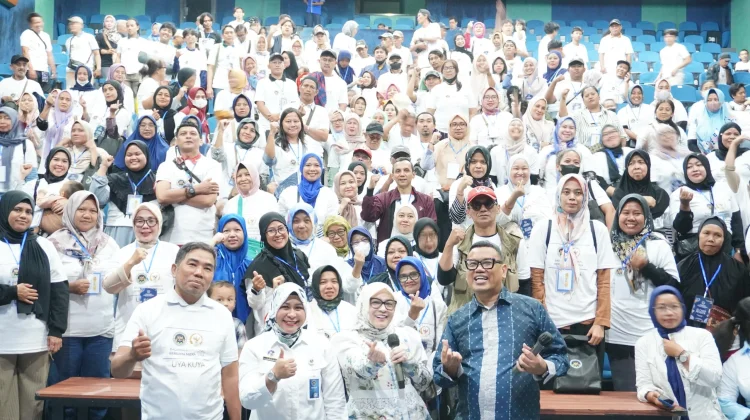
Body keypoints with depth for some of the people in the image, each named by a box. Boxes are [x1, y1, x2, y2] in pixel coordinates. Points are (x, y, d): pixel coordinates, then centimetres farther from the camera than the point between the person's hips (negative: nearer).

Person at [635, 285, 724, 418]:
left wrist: (681, 354, -9)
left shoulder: (702, 335, 6)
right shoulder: (643, 343, 7)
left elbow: (715, 378, -5)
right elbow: (643, 383, 0)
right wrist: (651, 395, -21)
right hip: (666, 414, 1)